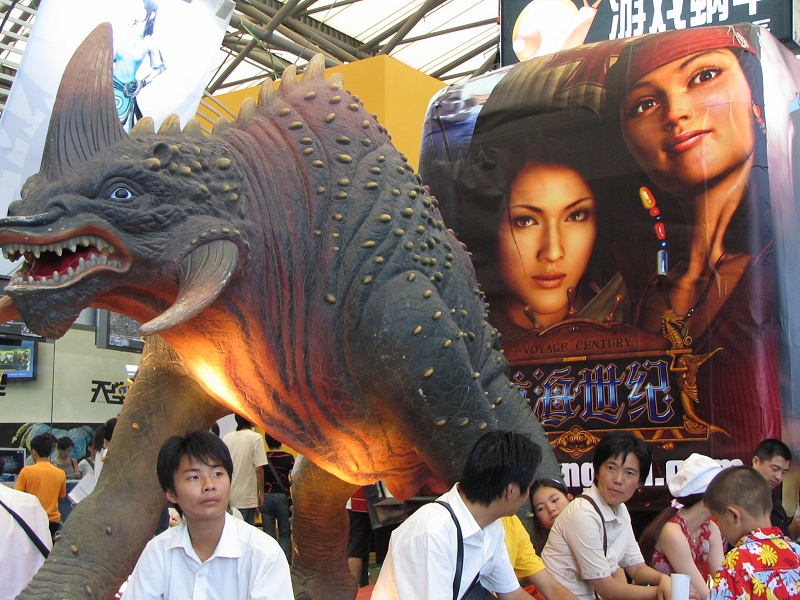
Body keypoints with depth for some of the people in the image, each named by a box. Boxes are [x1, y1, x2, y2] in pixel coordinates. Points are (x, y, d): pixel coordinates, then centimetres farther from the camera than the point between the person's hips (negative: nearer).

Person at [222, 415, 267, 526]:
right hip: (246, 497, -5)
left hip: (228, 495, 5)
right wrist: (261, 493, -3)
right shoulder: (256, 438, -9)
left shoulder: (227, 438, 4)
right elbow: (259, 468, -12)